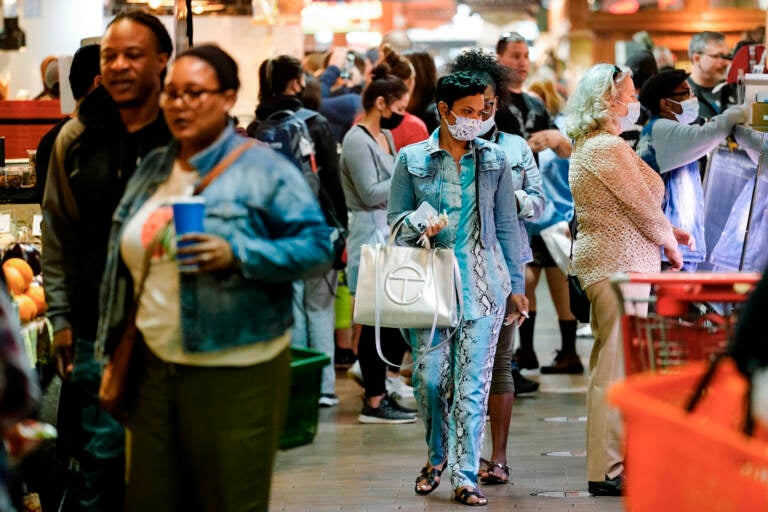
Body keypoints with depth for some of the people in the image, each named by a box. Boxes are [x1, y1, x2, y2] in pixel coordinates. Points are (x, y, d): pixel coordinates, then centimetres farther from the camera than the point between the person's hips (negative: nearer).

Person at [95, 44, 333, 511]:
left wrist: (237, 255, -24)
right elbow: (126, 261, 22)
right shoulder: (151, 170, 14)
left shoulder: (264, 170, -6)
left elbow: (317, 247, -12)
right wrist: (118, 349, 18)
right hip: (154, 368, 6)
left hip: (235, 375, -6)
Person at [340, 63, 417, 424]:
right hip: (372, 235, -9)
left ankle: (380, 393, 15)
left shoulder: (386, 137, 17)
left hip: (392, 234, 9)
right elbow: (371, 194, -16)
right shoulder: (357, 140, -11)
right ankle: (374, 402, -2)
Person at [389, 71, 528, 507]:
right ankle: (437, 456, 27)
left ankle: (466, 477, 1)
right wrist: (421, 230, -13)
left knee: (473, 382, -3)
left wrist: (517, 284, 9)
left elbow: (507, 225, 11)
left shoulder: (495, 159, 8)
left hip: (483, 282, 0)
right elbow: (397, 219, 9)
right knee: (430, 377, 1)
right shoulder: (412, 159, 4)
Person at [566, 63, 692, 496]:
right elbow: (645, 208, -13)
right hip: (621, 266, -11)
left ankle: (606, 460, 24)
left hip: (601, 263, 11)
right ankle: (609, 472, -6)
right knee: (618, 368, -8)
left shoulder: (586, 148, 16)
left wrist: (667, 231, 16)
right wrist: (672, 245, 3)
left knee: (608, 367, 16)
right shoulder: (610, 148, -17)